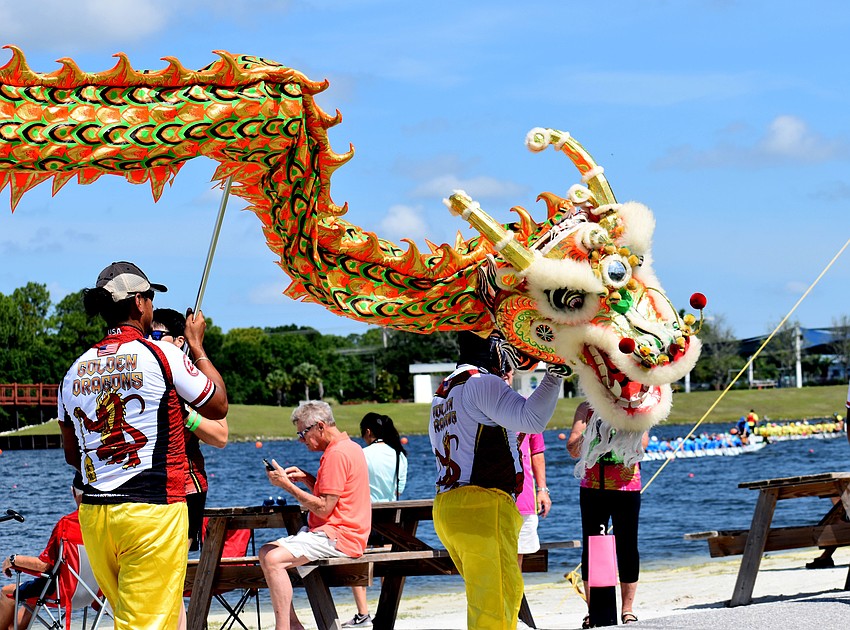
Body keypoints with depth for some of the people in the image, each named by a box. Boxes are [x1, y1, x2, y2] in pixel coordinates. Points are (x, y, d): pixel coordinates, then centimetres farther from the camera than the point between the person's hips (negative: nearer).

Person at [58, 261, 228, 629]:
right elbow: (218, 406, 6)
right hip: (152, 512, -6)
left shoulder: (76, 371, 9)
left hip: (94, 514, 6)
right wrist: (198, 348, 17)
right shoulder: (162, 356, -7)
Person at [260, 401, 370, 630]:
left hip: (337, 536, -11)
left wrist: (288, 485, -14)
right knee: (266, 551, 9)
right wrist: (307, 478, 7)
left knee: (273, 559, -24)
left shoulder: (337, 454, -16)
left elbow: (324, 508, -20)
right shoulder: (347, 447, 17)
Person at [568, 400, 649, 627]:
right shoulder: (586, 409, 9)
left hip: (626, 487, -1)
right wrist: (589, 433, -18)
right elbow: (573, 450, 1)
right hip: (592, 487, 1)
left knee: (627, 547, 2)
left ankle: (627, 610, 12)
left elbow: (642, 443, -11)